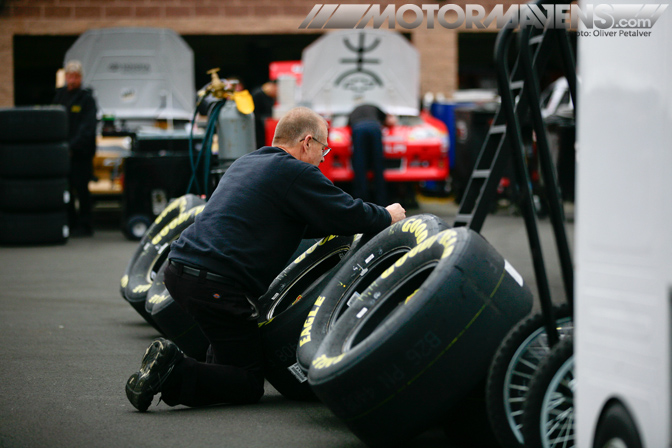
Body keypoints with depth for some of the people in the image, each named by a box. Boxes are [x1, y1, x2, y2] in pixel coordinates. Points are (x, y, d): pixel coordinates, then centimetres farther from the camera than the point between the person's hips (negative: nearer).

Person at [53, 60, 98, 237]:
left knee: (81, 189, -2)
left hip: (81, 153, -5)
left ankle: (84, 226, 6)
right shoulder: (60, 95, 12)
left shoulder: (86, 98, -4)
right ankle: (69, 224, 17)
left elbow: (87, 128, -12)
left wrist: (73, 147, -19)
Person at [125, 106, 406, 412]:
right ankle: (174, 374, -17)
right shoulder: (296, 172, -5)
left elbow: (295, 222, 32)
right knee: (248, 386, 0)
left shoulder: (244, 164, 23)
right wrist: (387, 217, 18)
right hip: (217, 285, -9)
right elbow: (349, 215, -4)